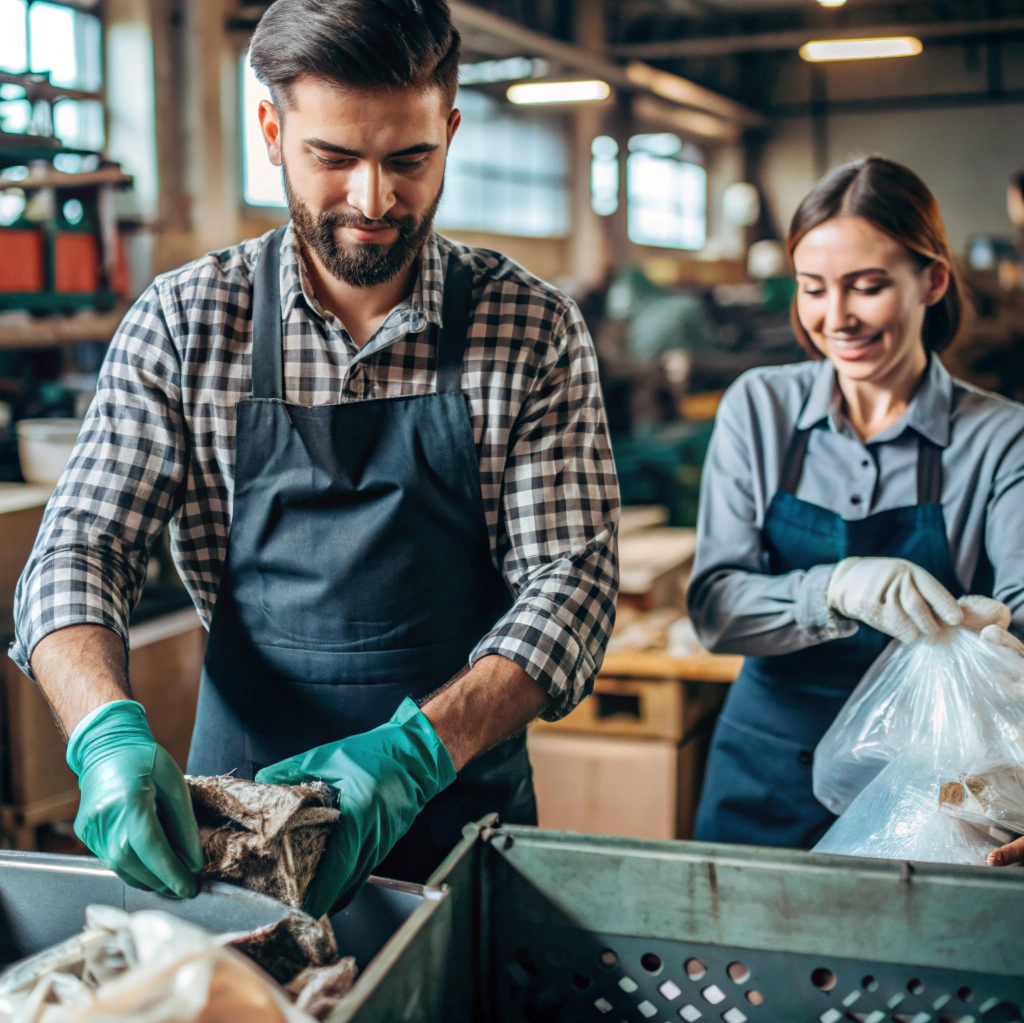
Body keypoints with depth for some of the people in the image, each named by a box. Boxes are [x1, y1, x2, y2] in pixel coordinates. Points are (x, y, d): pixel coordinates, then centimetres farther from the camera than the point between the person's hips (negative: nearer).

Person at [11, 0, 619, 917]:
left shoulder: (535, 330, -6)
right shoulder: (183, 322, -3)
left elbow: (570, 581, -10)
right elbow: (79, 551, -5)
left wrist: (417, 747, -26)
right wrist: (109, 731, -26)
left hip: (463, 808, 0)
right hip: (232, 815, 1)